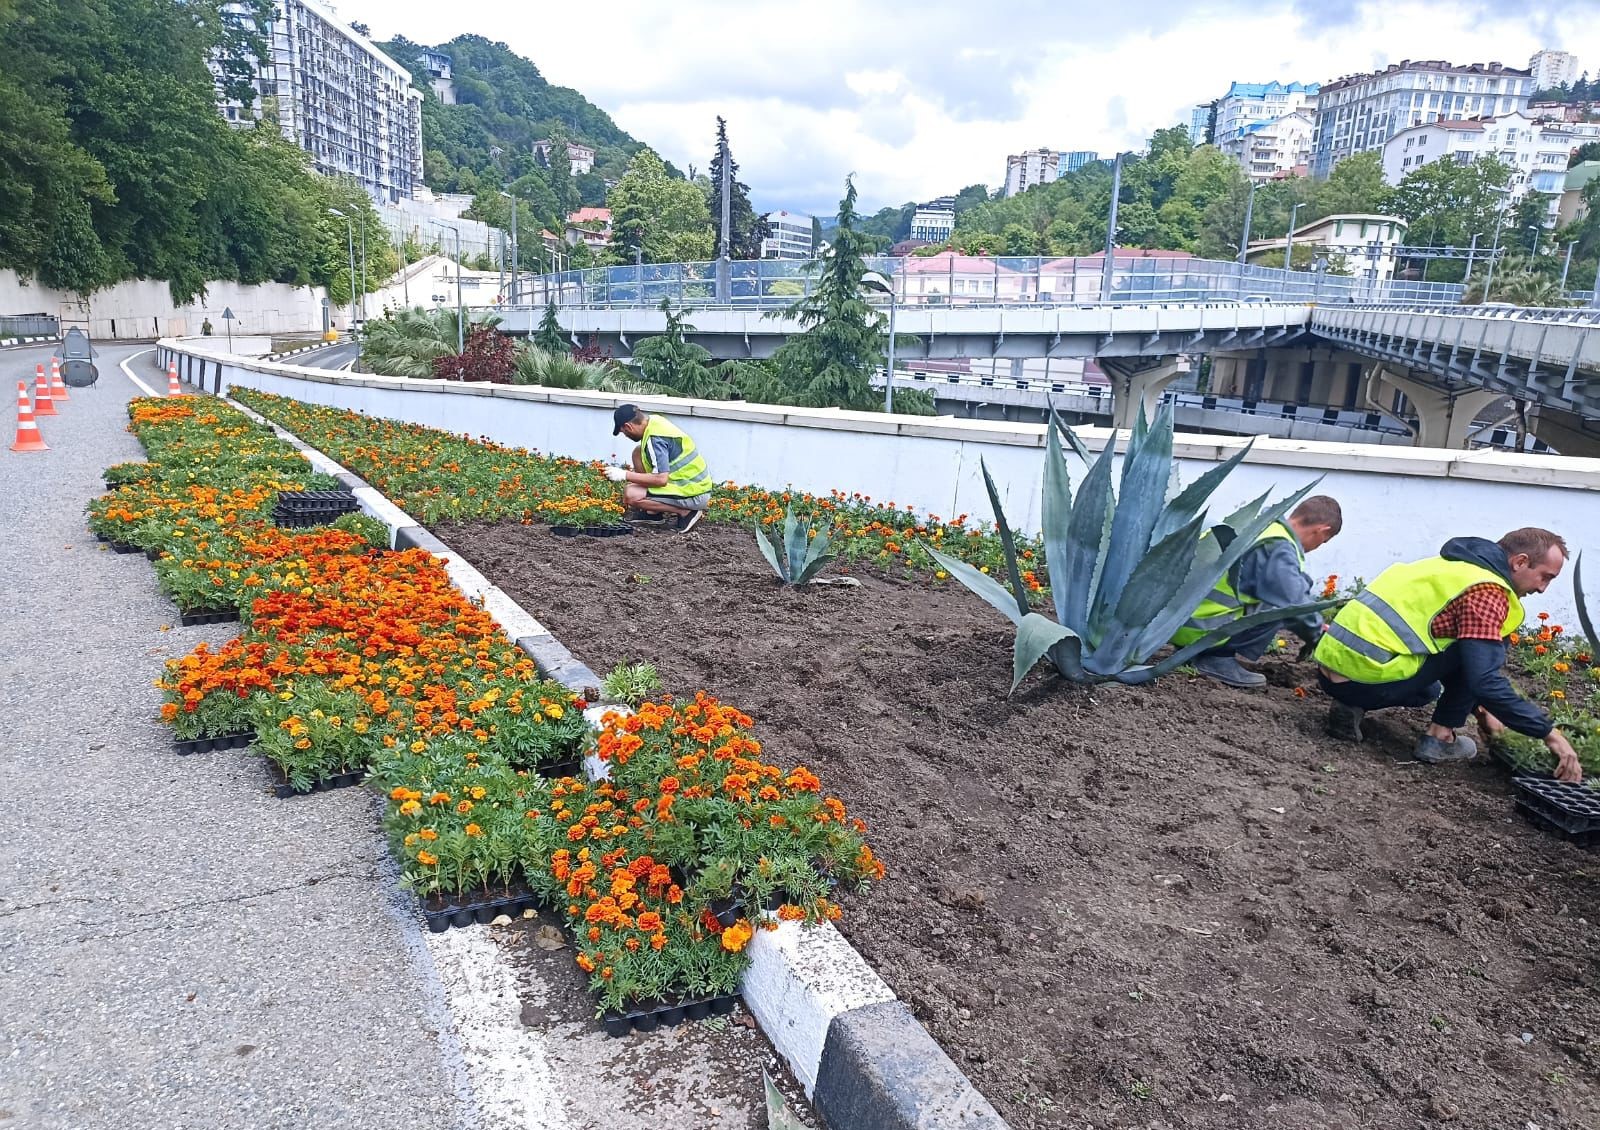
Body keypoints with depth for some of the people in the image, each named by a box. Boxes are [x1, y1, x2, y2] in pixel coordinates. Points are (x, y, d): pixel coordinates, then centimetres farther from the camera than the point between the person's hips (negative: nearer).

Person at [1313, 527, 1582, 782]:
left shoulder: (1455, 567, 21)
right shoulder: (1486, 592, -8)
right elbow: (1486, 681, -16)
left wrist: (1480, 707, 37)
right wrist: (1549, 733, -7)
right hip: (1365, 679, -9)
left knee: (1429, 690, 35)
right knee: (1483, 651, 1)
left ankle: (1351, 708, 13)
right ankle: (1438, 737, 5)